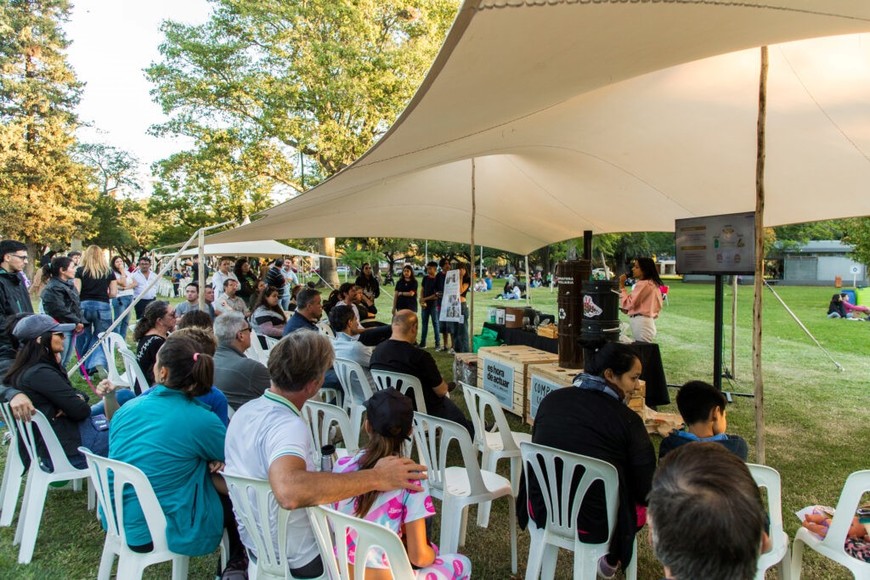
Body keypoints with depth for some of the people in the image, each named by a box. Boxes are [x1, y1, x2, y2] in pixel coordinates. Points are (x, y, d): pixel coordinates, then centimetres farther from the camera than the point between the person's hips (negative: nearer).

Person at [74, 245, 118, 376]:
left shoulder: (80, 271, 0)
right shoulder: (109, 272, 3)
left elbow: (76, 292, -4)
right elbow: (113, 293, 3)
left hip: (84, 306, 0)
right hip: (103, 307, 0)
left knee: (83, 340, 13)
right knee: (101, 338, 6)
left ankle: (86, 370, 19)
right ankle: (99, 363, -19)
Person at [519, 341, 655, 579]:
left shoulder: (551, 399, -3)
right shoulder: (628, 419, -15)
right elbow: (645, 488, -9)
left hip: (541, 512, 4)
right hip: (594, 525, -4)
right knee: (648, 503, 21)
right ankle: (612, 561, 36)